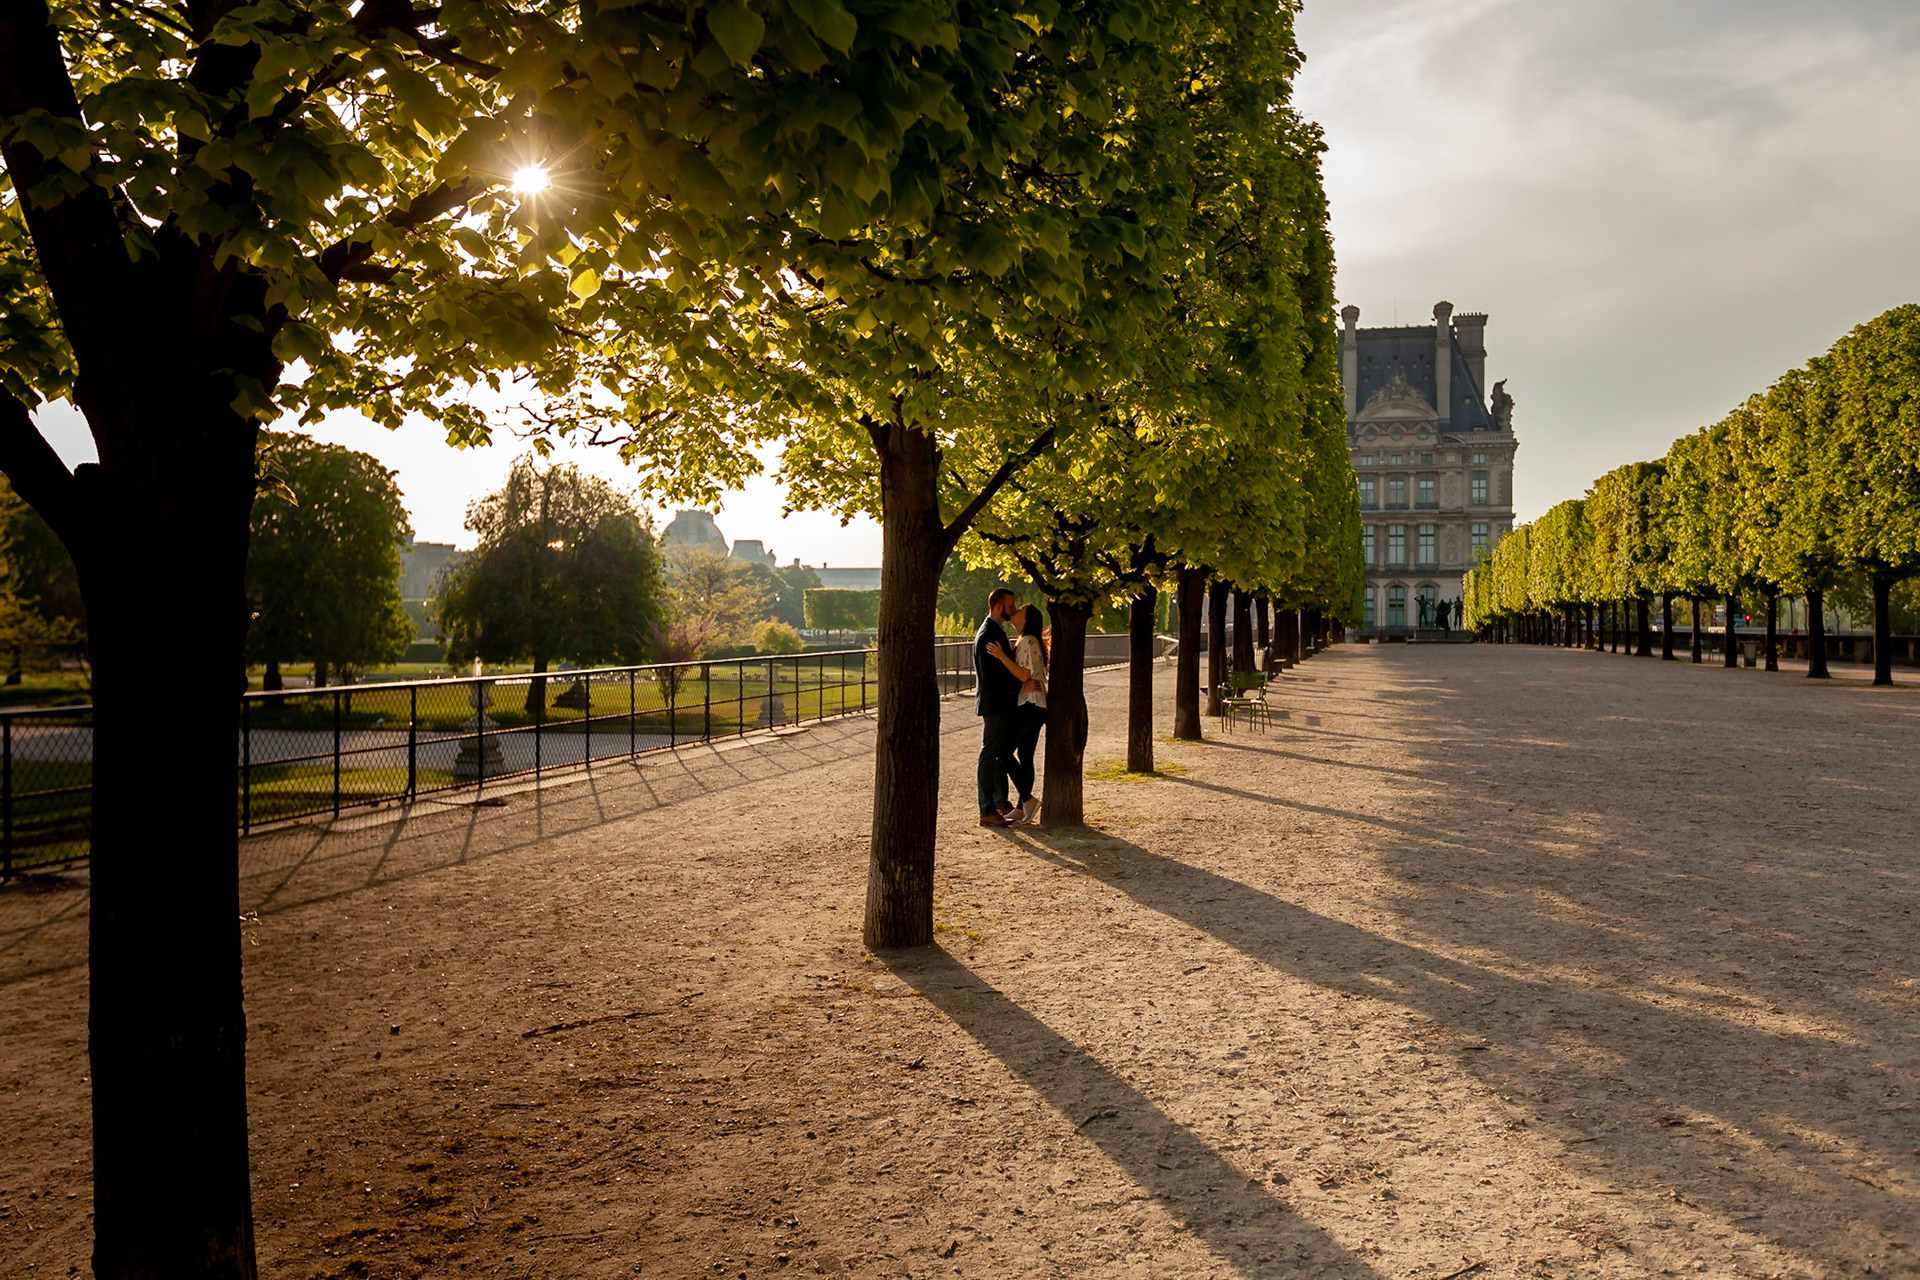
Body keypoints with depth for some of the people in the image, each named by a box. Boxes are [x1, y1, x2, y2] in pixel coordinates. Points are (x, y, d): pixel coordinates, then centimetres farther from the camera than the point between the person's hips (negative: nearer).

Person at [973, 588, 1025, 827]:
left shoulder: (998, 631, 15)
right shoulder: (987, 635, -17)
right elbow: (989, 675, -23)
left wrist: (1024, 682, 7)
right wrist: (1022, 685, -17)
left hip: (1003, 704, 10)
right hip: (993, 704, -10)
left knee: (1003, 754, 16)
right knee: (990, 756, -5)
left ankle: (1001, 804, 26)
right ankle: (987, 812, -2)